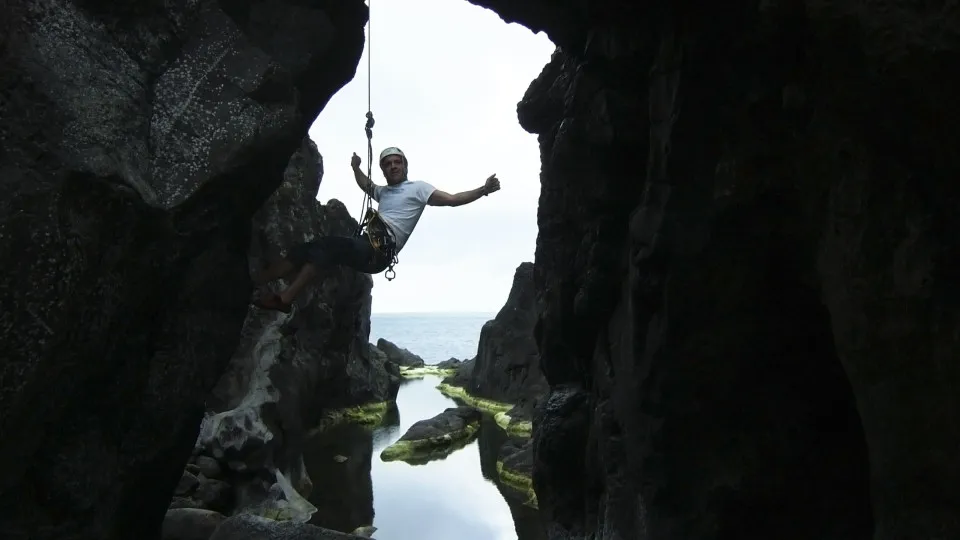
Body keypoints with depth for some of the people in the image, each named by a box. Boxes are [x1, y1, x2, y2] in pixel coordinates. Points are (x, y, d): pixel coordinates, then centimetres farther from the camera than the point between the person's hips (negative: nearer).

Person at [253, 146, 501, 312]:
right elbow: (365, 184, 52)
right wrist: (356, 168, 37)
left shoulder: (417, 188, 6)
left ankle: (284, 298, -26)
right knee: (303, 249, -1)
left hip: (378, 253, -8)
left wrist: (483, 190, -15)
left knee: (324, 246, -25)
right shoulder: (384, 191, 29)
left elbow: (451, 199, -5)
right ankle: (254, 284, -6)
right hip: (366, 248, 8)